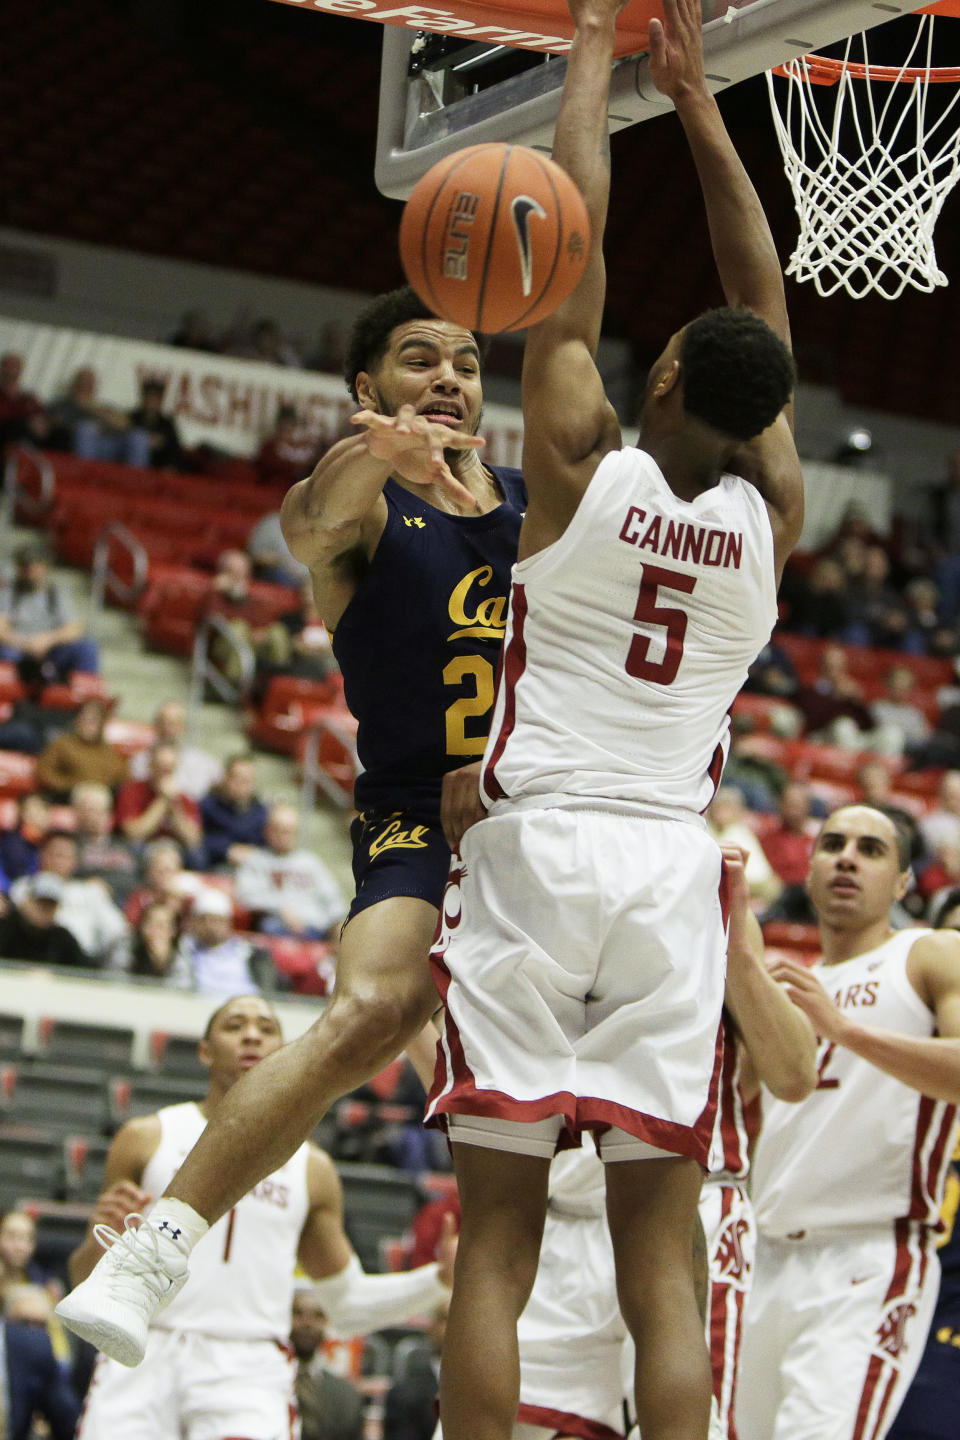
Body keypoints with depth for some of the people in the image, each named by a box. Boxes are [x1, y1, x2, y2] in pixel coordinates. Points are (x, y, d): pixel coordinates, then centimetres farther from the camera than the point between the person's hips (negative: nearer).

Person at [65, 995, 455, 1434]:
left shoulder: (311, 1169, 15)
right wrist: (102, 1237, -11)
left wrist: (439, 1277, 6)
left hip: (248, 1369, 0)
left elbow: (348, 1304, 20)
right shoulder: (147, 1140, 11)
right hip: (142, 1360, 0)